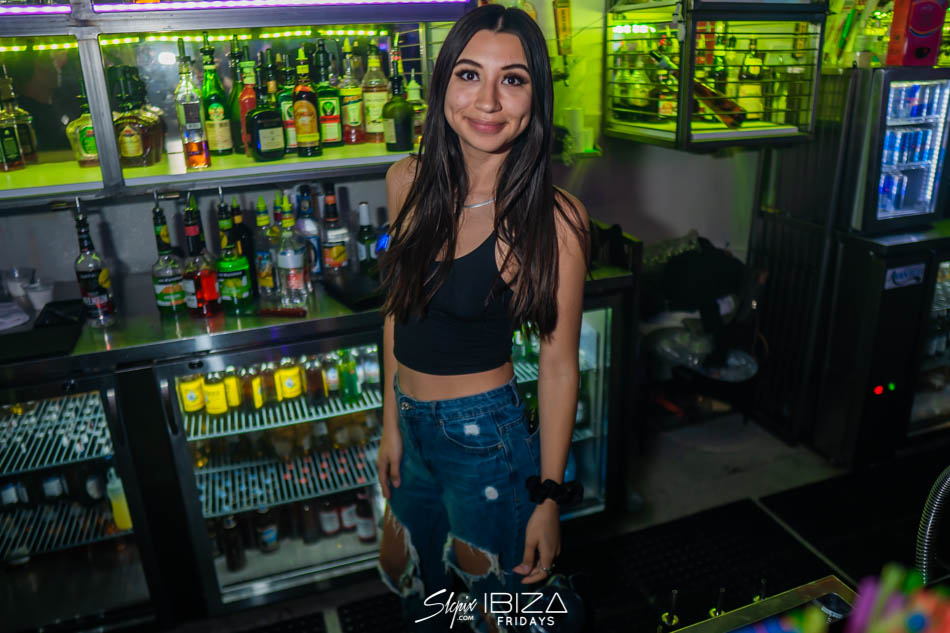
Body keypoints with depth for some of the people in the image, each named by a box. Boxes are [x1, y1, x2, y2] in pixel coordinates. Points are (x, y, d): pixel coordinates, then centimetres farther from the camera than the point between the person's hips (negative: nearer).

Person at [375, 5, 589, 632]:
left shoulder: (553, 217, -20)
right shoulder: (408, 182, -5)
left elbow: (558, 364, -15)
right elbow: (399, 309, 4)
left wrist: (548, 498, -10)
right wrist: (393, 422, 7)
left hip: (486, 437, -5)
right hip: (411, 421, 6)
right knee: (405, 577, 30)